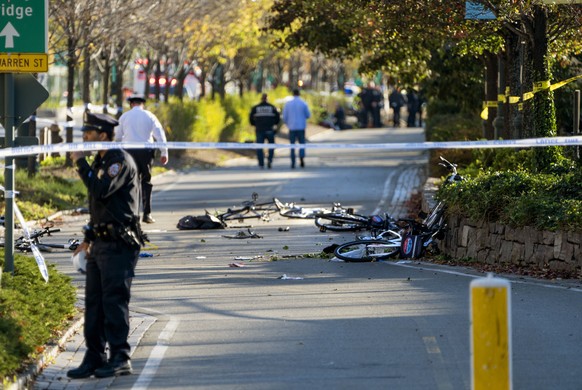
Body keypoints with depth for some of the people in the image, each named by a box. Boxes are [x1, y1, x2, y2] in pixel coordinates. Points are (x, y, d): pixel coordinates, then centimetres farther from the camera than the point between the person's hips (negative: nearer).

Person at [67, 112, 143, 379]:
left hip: (118, 244, -10)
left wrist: (81, 163, -17)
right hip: (101, 242, 10)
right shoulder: (100, 162, 18)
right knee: (94, 301, 8)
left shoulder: (120, 160, -12)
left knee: (114, 300, -9)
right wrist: (88, 238, 22)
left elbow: (100, 191, -26)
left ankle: (120, 359, -6)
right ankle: (95, 358, 12)